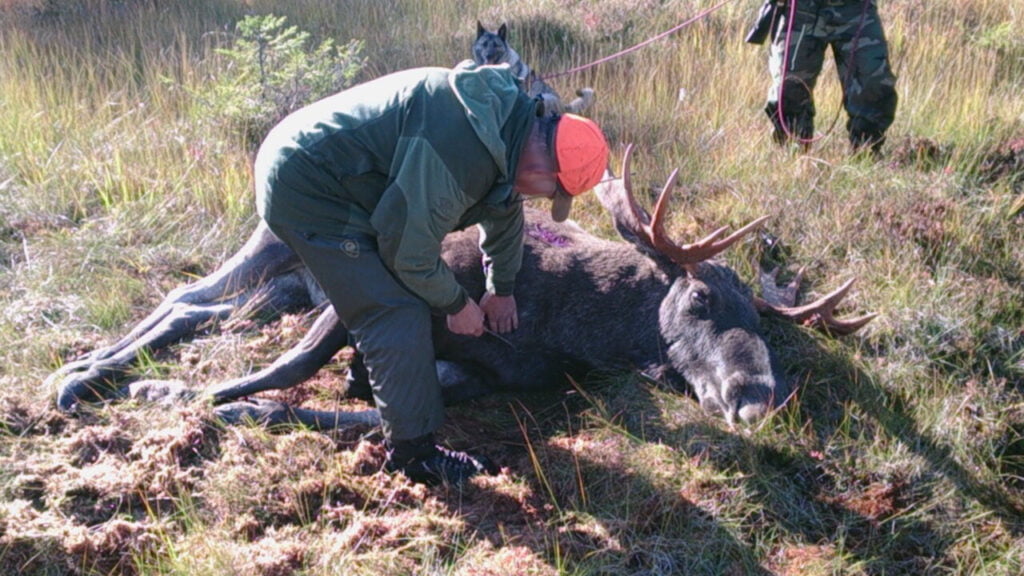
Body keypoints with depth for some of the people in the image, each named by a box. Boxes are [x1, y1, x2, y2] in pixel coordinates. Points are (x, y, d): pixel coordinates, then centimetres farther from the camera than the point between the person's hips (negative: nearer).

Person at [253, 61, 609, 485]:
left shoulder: (511, 112, 3)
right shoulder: (461, 150, -30)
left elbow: (504, 206, 20)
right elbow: (410, 249, -22)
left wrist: (501, 289, 29)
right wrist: (457, 304, -4)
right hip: (305, 190, -10)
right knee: (398, 315, -9)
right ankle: (414, 453, 2)